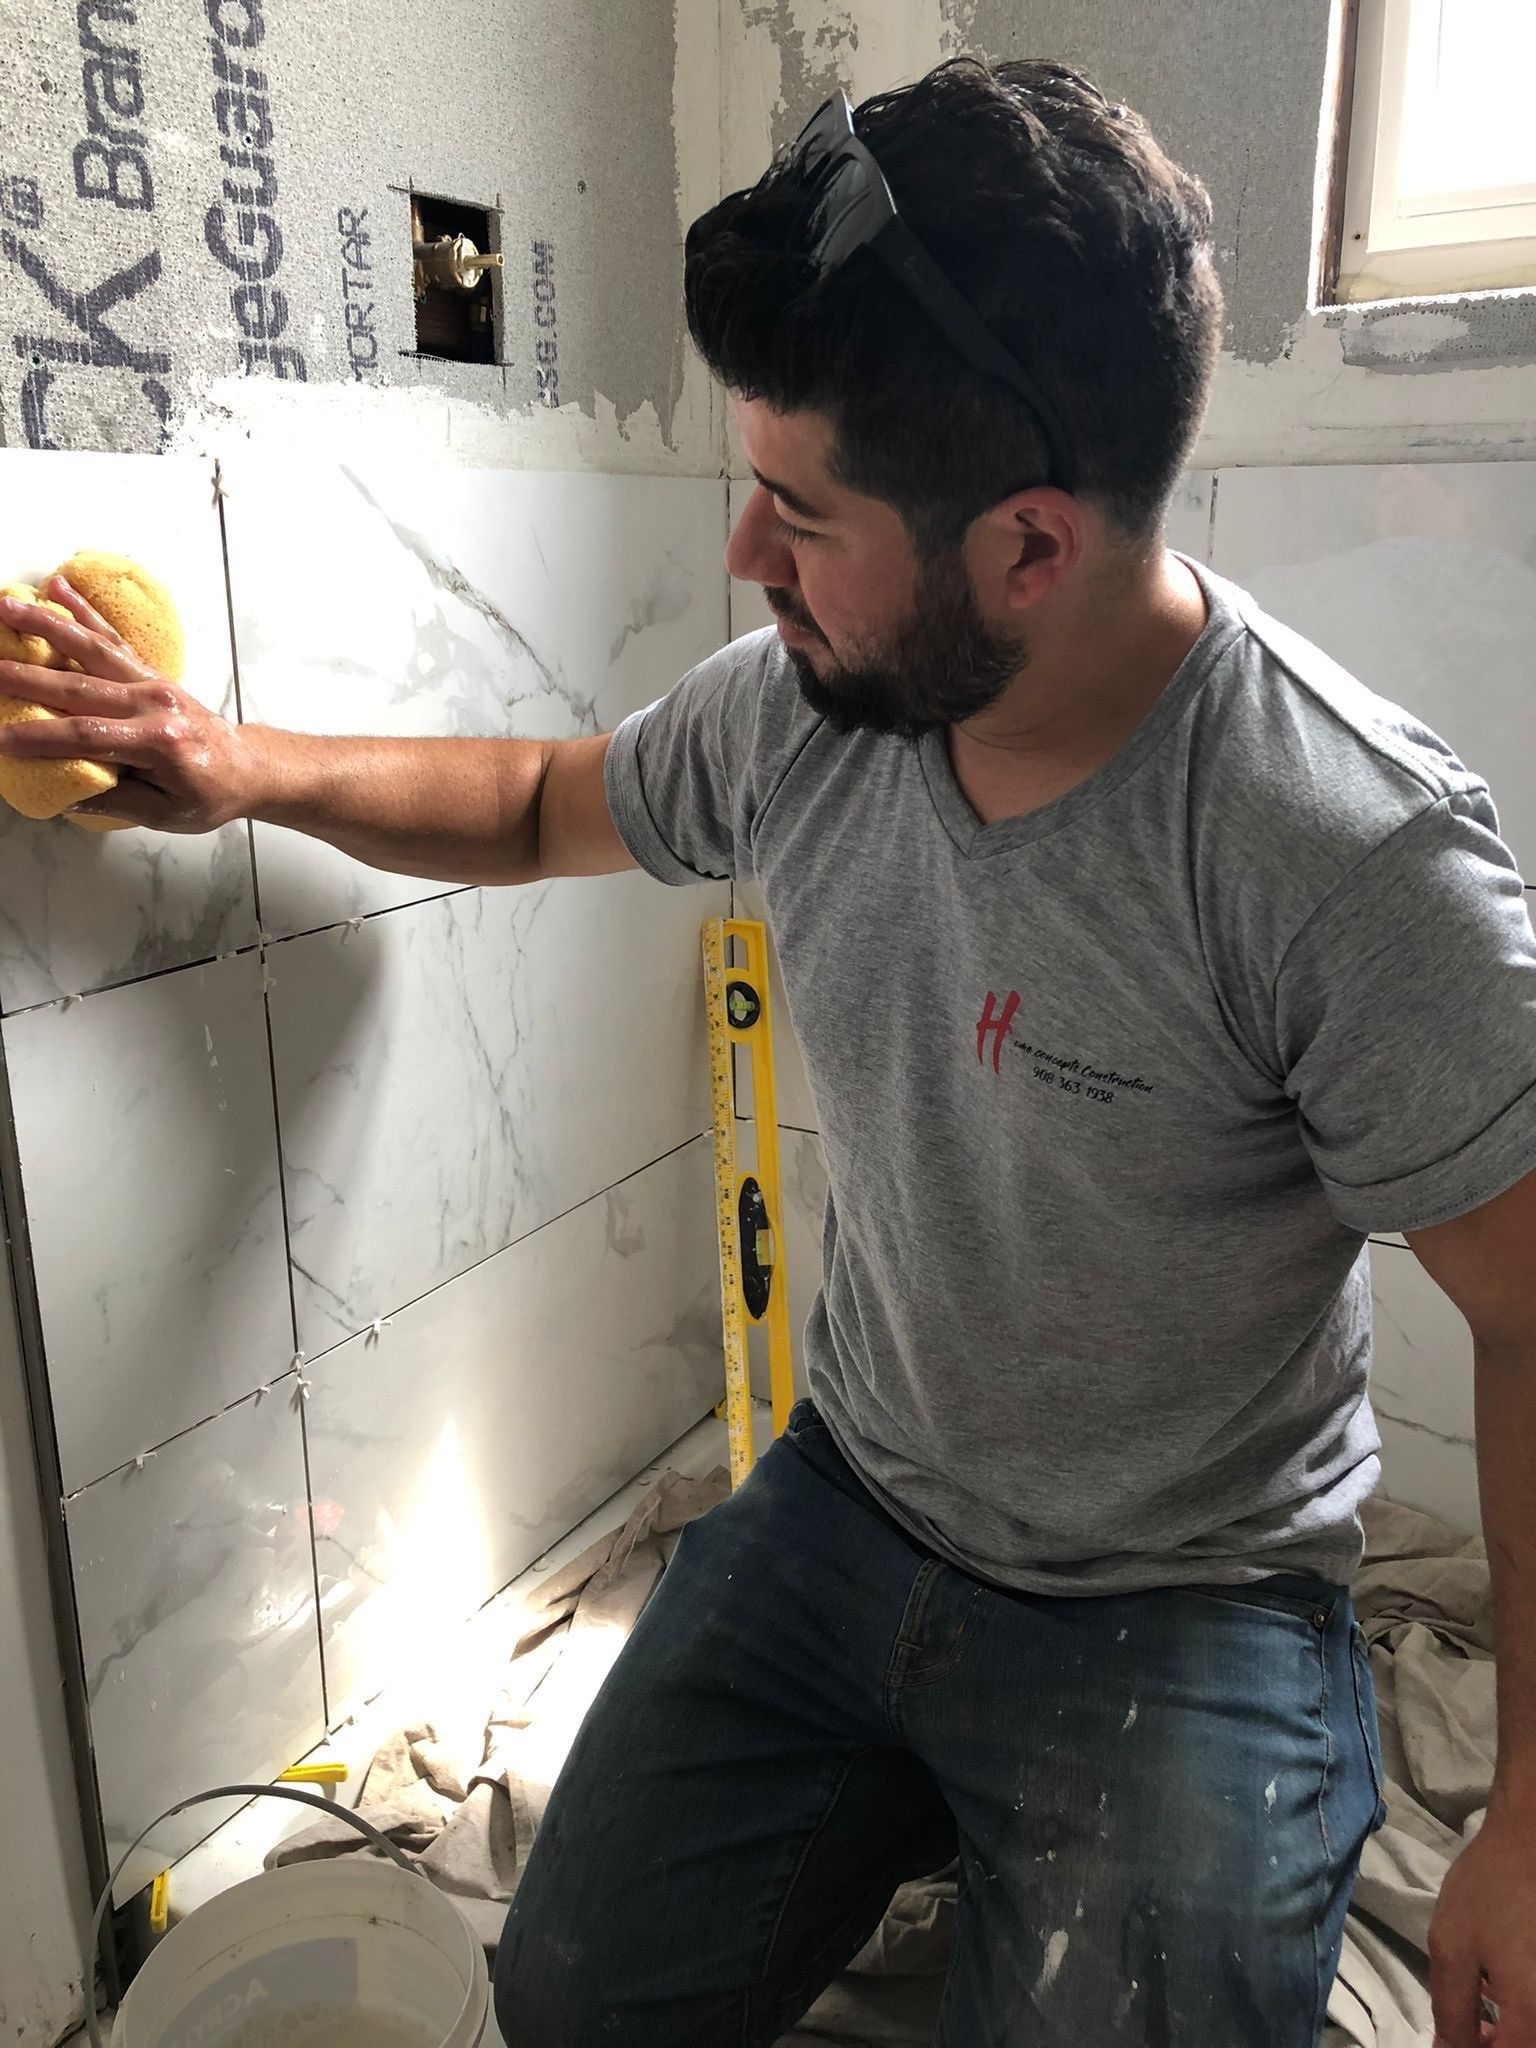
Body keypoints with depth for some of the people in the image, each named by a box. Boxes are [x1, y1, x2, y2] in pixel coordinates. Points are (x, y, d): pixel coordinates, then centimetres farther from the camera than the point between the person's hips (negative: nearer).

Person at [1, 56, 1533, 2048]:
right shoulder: (800, 708, -9)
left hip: (1185, 1619, -4)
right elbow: (546, 804, 12)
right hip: (844, 1507, 5)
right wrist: (251, 763, 3)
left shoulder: (1360, 855, -27)